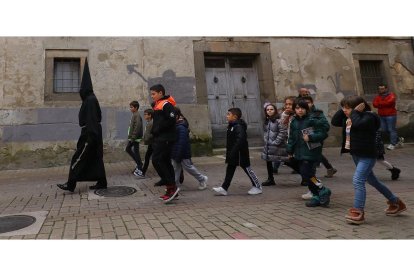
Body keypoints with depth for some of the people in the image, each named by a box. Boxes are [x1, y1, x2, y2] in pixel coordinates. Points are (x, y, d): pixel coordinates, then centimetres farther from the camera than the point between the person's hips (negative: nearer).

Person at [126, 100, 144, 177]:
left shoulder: (137, 115, -14)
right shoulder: (134, 115, 14)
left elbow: (137, 127, -23)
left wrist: (133, 137, -23)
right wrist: (130, 137, 18)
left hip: (135, 138, -10)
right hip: (132, 137, 10)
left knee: (136, 152, -6)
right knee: (128, 149, 16)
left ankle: (140, 169, 1)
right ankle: (138, 163, 23)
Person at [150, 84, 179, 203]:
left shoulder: (166, 104, -11)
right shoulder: (157, 105, 19)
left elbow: (170, 120, -21)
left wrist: (156, 130, -14)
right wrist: (154, 131, 7)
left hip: (165, 138, -10)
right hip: (159, 138, 10)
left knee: (156, 160, -14)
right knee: (165, 162, 10)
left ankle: (171, 186, -8)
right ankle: (172, 190, 16)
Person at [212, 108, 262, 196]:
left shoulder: (238, 127, -20)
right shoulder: (231, 126, 12)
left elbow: (240, 140, -30)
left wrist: (233, 151, -31)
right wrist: (229, 151, 18)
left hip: (240, 153, -10)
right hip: (233, 154, 10)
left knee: (247, 169, 2)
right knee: (230, 170, 9)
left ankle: (257, 187, 16)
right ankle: (224, 188, 13)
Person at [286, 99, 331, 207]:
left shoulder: (312, 120, -10)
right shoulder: (294, 122, 10)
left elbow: (324, 132, -12)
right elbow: (292, 137, 16)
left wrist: (310, 137, -20)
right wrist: (290, 151, 14)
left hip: (310, 152, -7)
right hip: (299, 153, 7)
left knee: (307, 174, -13)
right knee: (305, 175, 10)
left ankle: (323, 191, 7)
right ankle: (317, 196, 24)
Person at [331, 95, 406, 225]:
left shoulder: (368, 117, -17)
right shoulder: (348, 118, 8)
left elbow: (358, 124, -36)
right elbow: (334, 121, 3)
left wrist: (355, 111, -21)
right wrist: (343, 109, -3)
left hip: (367, 156, -10)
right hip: (356, 154, 10)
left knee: (358, 180, -19)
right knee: (372, 180, 20)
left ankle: (358, 212, -15)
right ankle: (396, 202, 38)